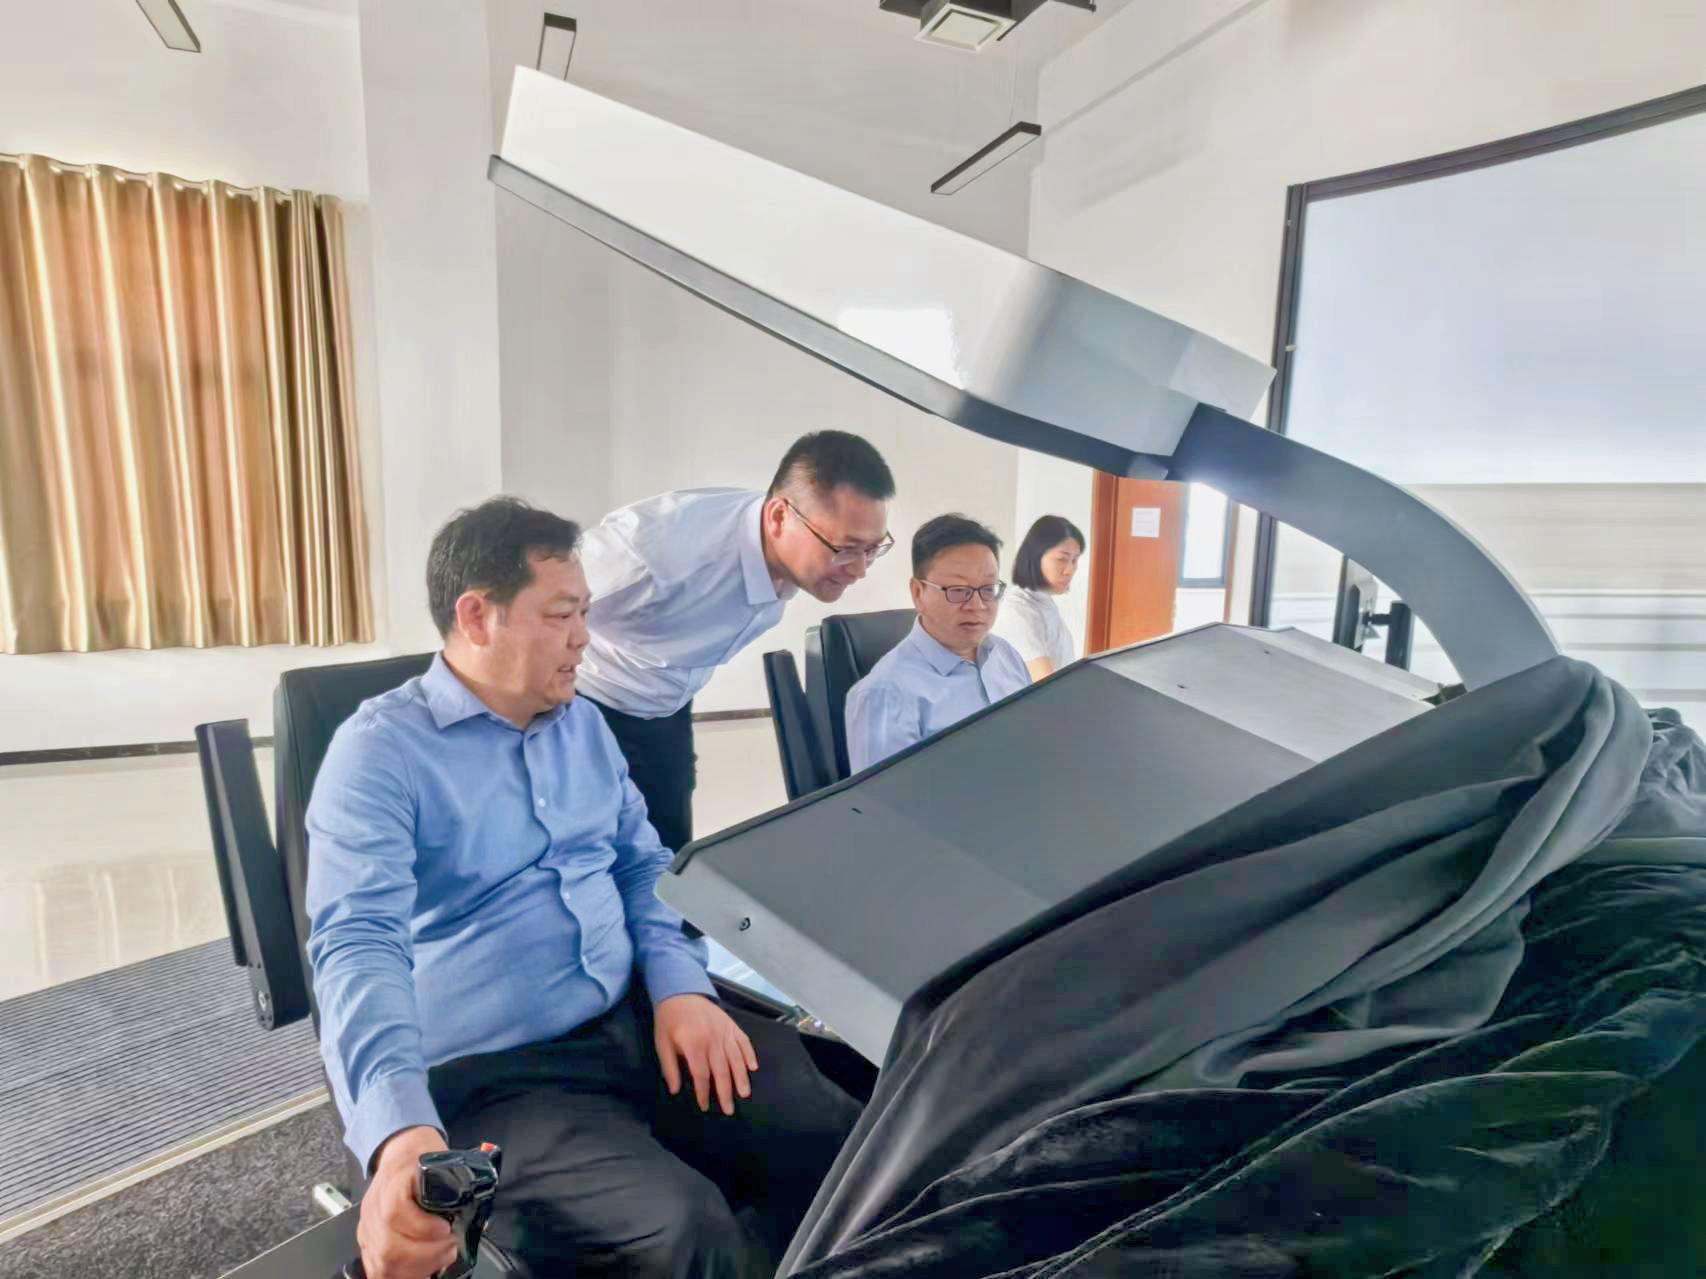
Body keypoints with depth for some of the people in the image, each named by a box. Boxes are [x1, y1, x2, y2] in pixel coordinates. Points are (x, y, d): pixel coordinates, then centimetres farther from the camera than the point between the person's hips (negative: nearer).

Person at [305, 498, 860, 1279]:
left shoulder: (583, 725, 12)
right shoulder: (380, 751, -9)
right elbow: (358, 943, -22)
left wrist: (681, 987, -5)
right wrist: (400, 1131, -39)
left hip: (637, 1023, 6)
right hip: (495, 1079, -5)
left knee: (837, 1139, -13)